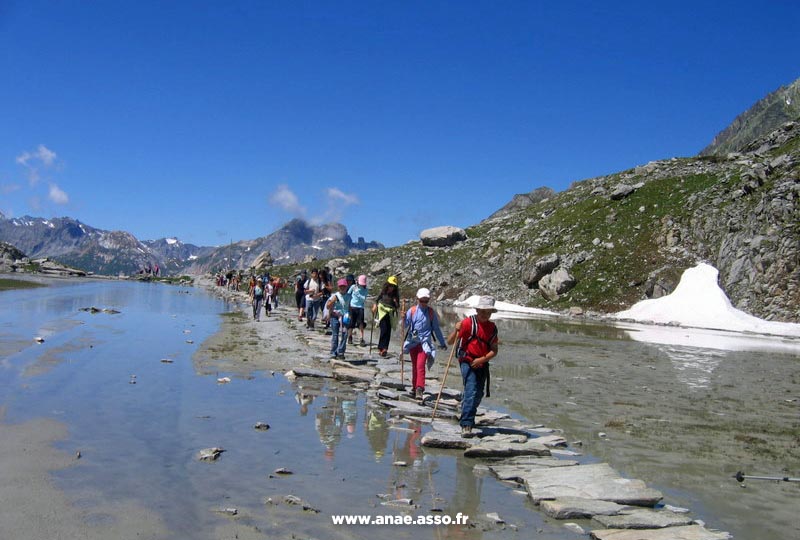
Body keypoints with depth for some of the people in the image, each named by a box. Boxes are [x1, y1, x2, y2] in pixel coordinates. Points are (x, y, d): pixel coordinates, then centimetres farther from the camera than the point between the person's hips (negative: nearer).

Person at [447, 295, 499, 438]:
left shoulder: (492, 328, 7)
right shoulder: (468, 322, -8)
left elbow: (494, 350, 5)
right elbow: (450, 341, -8)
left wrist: (482, 359, -12)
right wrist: (456, 330, -27)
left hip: (482, 365, 6)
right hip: (467, 362, -6)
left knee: (478, 395, 16)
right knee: (472, 392, -20)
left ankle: (465, 418, 40)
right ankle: (466, 426, -24)